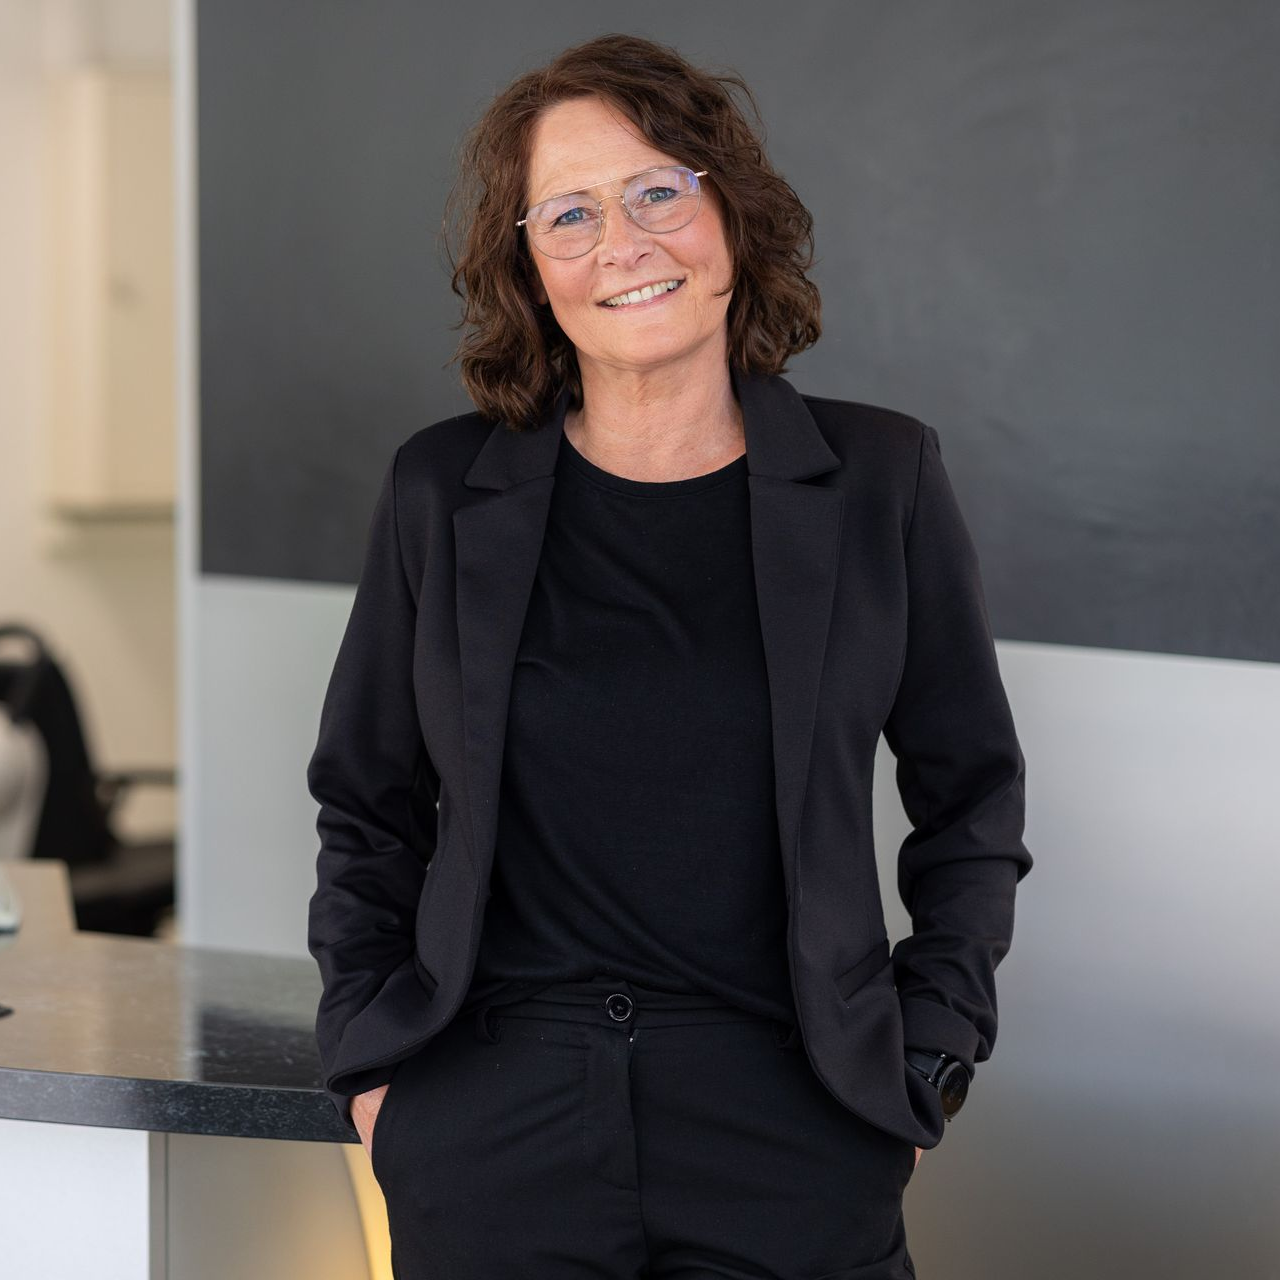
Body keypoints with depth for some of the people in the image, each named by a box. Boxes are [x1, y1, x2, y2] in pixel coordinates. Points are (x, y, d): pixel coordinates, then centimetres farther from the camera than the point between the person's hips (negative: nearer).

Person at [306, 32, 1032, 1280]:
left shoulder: (881, 480, 2)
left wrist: (924, 1065, 2)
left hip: (792, 1141, 0)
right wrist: (370, 1061, 5)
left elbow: (971, 802, 9)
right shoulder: (443, 492, 3)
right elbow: (367, 812, 13)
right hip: (491, 1141, 1)